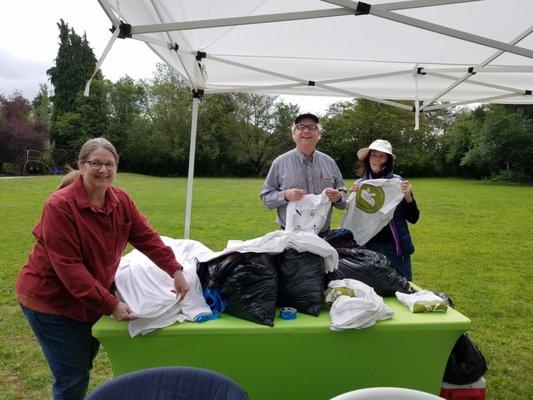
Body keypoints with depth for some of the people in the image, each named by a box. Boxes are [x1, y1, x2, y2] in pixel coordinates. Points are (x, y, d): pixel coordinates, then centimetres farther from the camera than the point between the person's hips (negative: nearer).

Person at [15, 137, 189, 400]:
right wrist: (111, 305, -29)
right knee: (72, 378, 1)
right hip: (51, 300, -6)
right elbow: (68, 267, -26)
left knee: (85, 362, 22)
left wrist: (175, 271, -17)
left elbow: (147, 237, -5)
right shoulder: (60, 206, -24)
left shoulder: (121, 200, -5)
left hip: (93, 297, 7)